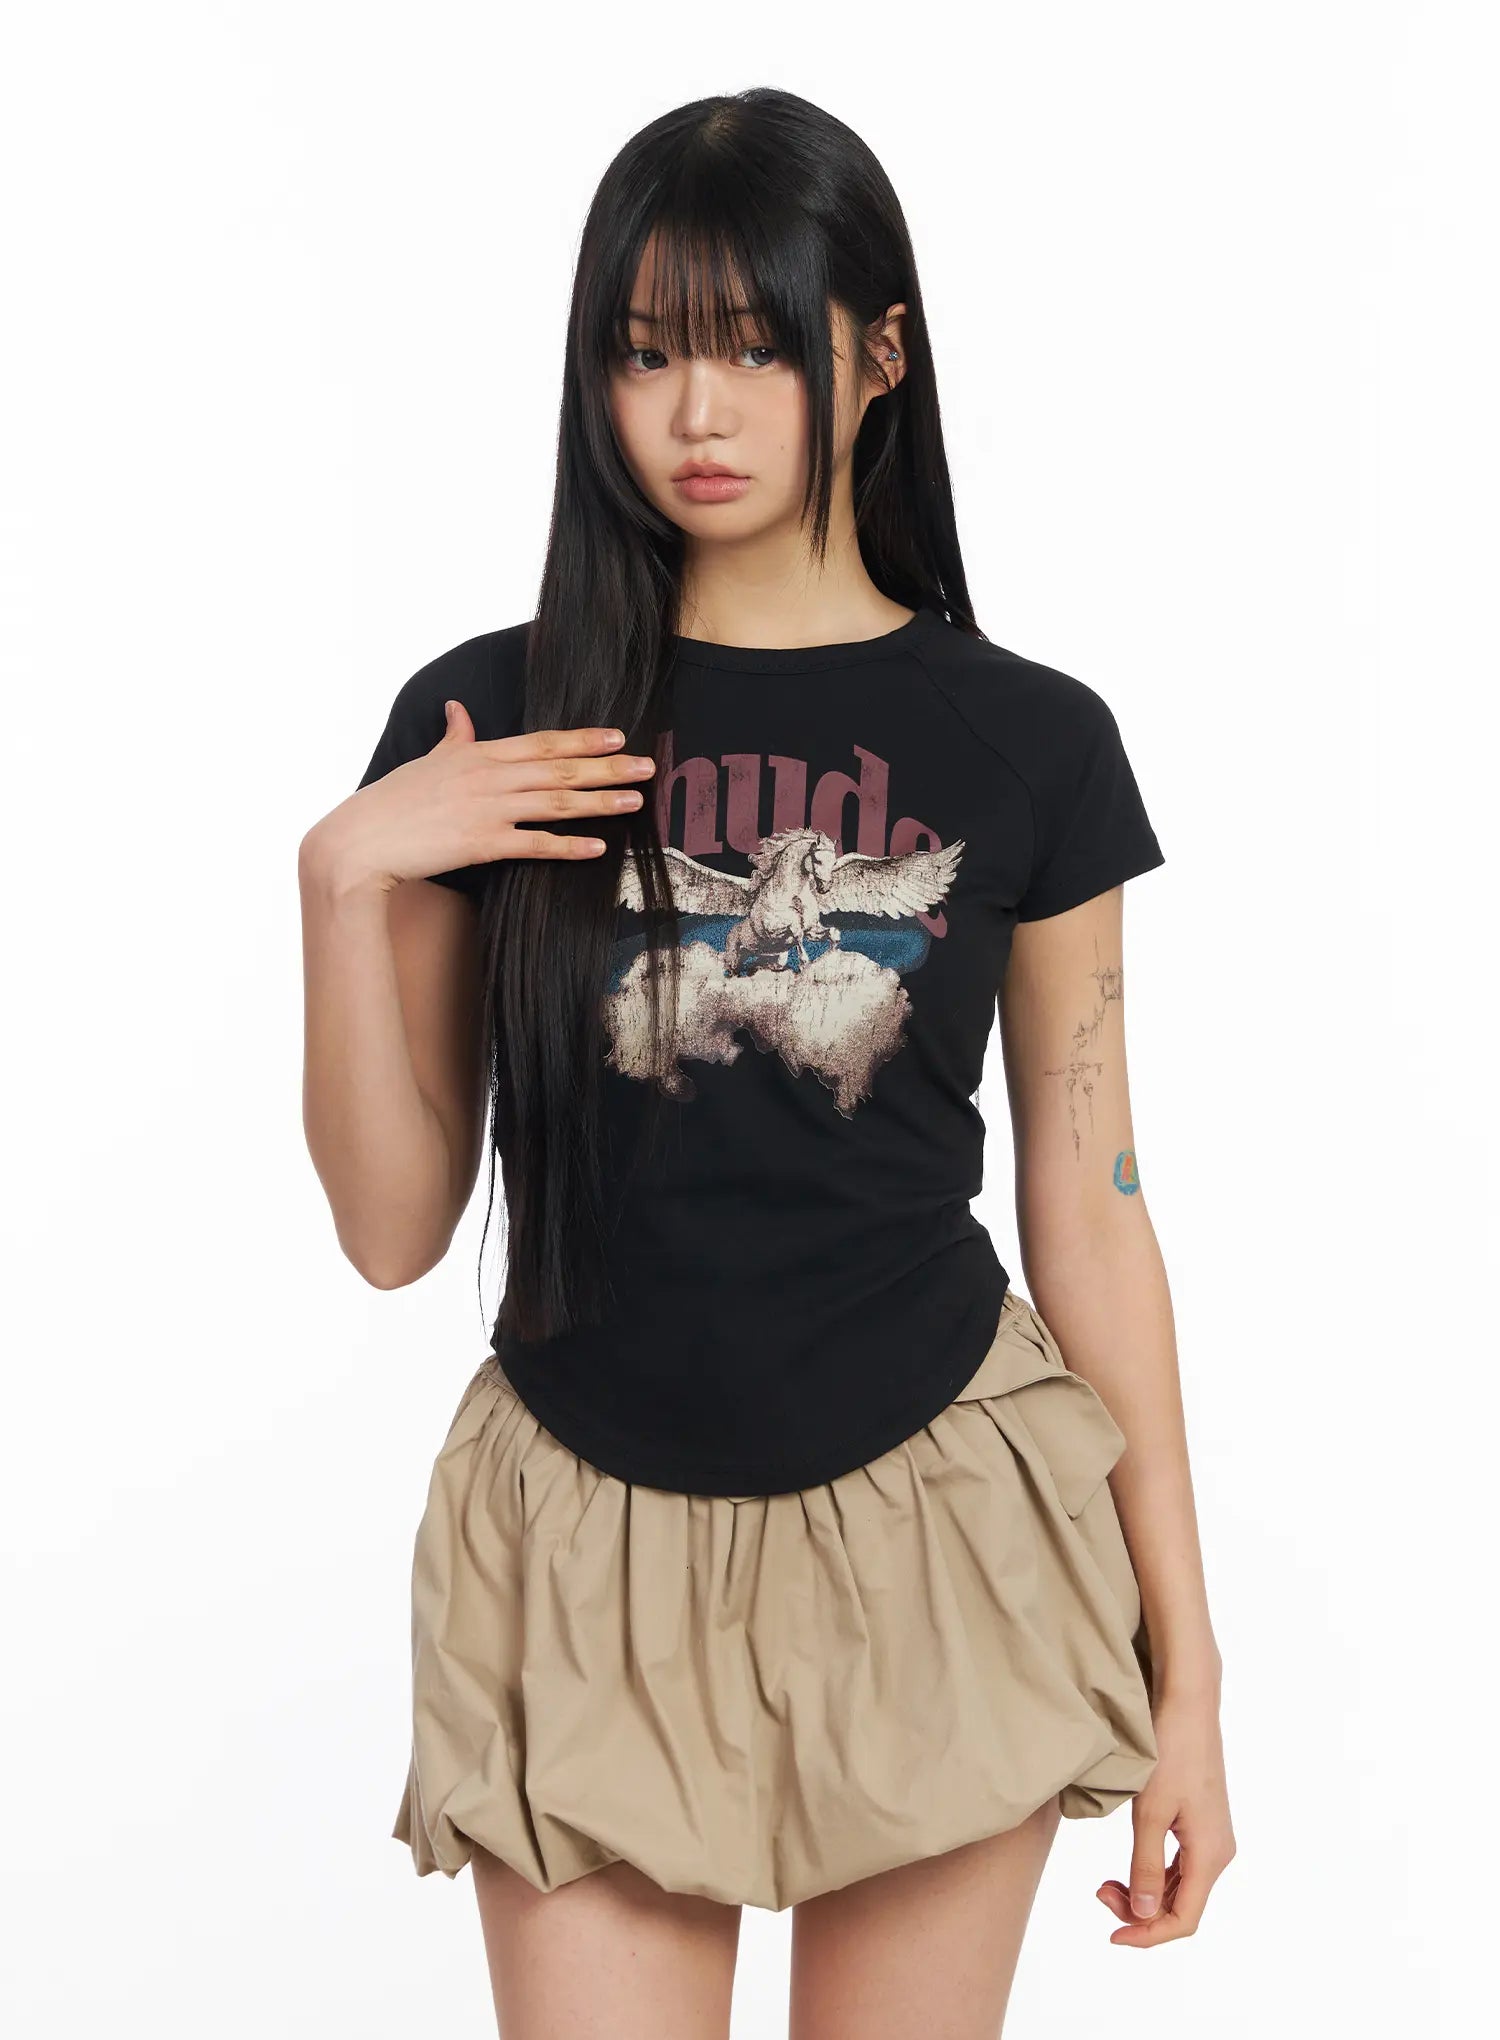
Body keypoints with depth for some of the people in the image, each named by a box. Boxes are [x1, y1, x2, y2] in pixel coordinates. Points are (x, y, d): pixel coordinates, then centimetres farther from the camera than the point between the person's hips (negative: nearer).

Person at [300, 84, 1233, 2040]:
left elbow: (1088, 1214, 1)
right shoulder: (489, 724, -2)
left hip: (932, 1528, 0)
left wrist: (1183, 1665, 0)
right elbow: (393, 1228, 0)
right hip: (593, 1550, 0)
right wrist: (344, 881, -14)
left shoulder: (1027, 743, -2)